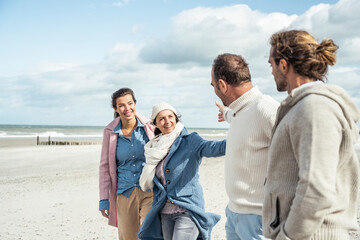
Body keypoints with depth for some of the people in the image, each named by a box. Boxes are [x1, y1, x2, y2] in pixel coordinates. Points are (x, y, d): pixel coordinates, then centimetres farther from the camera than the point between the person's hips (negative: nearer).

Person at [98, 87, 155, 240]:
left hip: (150, 192, -2)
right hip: (125, 194, 2)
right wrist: (104, 199, 6)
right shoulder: (110, 132, 1)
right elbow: (105, 166, 7)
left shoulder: (150, 126, -2)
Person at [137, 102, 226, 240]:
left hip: (187, 210, -5)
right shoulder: (155, 148, 12)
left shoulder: (190, 141, -5)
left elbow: (212, 147, -24)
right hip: (165, 213, 6)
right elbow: (147, 183, 18)